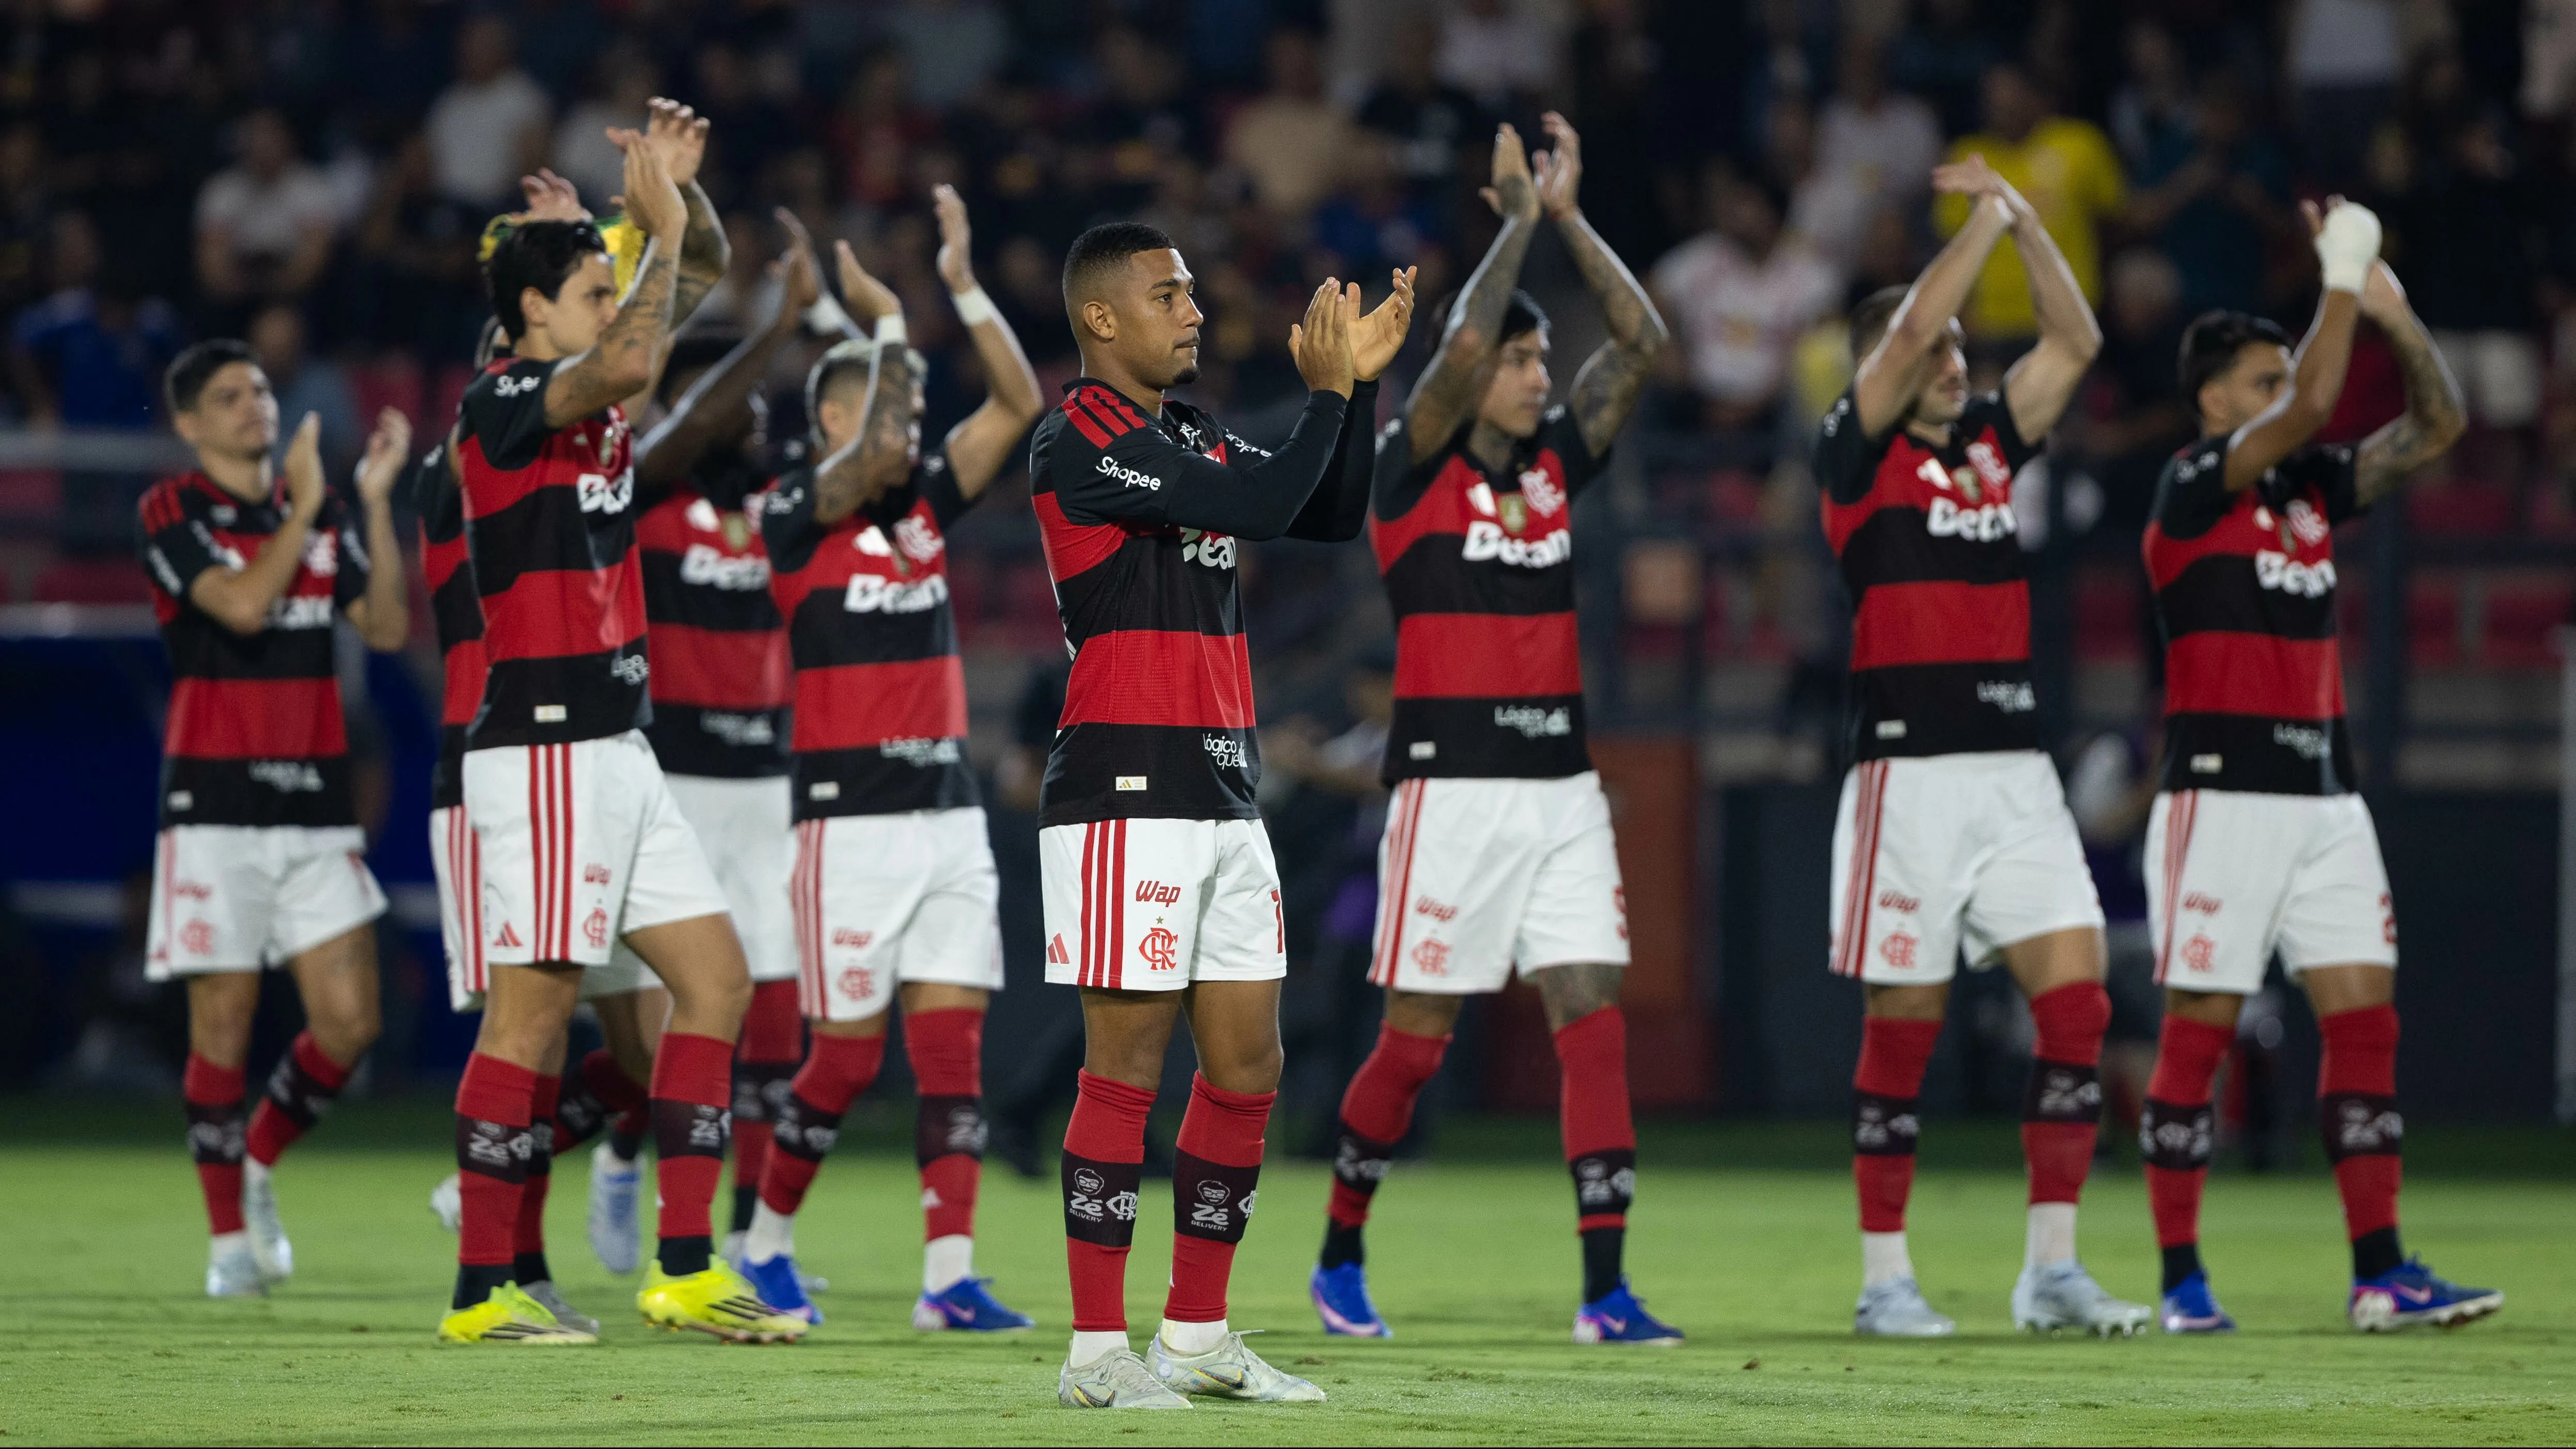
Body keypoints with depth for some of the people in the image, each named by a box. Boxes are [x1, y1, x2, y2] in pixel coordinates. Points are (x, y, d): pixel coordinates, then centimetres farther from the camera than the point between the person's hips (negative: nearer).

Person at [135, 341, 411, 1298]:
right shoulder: (171, 514, -2)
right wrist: (304, 505, -13)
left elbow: (388, 627, 3)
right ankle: (229, 1236, 8)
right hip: (215, 800, -4)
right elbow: (243, 605, -18)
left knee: (349, 1020, -3)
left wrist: (376, 499, -3)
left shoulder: (322, 513, 13)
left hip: (315, 800, 4)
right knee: (224, 1021, -3)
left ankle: (258, 1164, 21)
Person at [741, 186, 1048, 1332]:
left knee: (953, 1044, -2)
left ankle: (950, 1277, -4)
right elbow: (865, 464, -25)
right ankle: (766, 1236, 18)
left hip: (949, 808, 6)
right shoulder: (793, 515, -6)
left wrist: (964, 287, -2)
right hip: (852, 815, -6)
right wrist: (888, 323, -23)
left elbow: (1018, 403, 5)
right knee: (847, 1053, -2)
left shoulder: (926, 503, 11)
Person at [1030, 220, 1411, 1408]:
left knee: (1246, 1065, 8)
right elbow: (1261, 506, -19)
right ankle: (1097, 1350, -3)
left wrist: (1359, 380, 10)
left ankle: (1197, 1334, 16)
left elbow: (1330, 518, 20)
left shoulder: (1192, 438, 17)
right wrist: (1327, 390, -7)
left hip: (1223, 794, 9)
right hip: (1126, 796, -9)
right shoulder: (1081, 438, -11)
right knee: (1127, 1068, -7)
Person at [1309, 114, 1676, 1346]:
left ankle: (1605, 1291, -9)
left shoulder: (1556, 462, 11)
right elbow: (1462, 346, -21)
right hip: (1453, 782, -5)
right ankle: (1338, 1257, 20)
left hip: (1562, 781, 5)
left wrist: (1569, 214, 1)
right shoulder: (1414, 471, -5)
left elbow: (1642, 341, 6)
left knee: (1593, 1018, -6)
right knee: (1415, 1043, 1)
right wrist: (1517, 220, -12)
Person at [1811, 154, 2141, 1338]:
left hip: (2015, 770, 6)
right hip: (1910, 769, -6)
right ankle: (1884, 1277, 6)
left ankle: (2051, 1268, -1)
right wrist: (1985, 216, -5)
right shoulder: (1857, 452, -1)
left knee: (2076, 997, -5)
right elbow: (1911, 327, -14)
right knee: (1905, 1020, -2)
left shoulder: (1988, 444, 16)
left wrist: (2024, 219, 8)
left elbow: (2075, 343, 14)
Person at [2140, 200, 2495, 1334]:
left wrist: (2395, 313, -3)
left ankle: (2379, 1274, 0)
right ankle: (2181, 1277, 2)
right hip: (2224, 796, -7)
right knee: (2197, 1032, -4)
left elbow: (2438, 425, 9)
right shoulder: (2194, 487, -7)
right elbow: (2308, 408, -21)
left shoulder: (2316, 489, 13)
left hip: (2324, 794, 7)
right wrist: (2343, 283, -14)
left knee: (2364, 1019, 0)